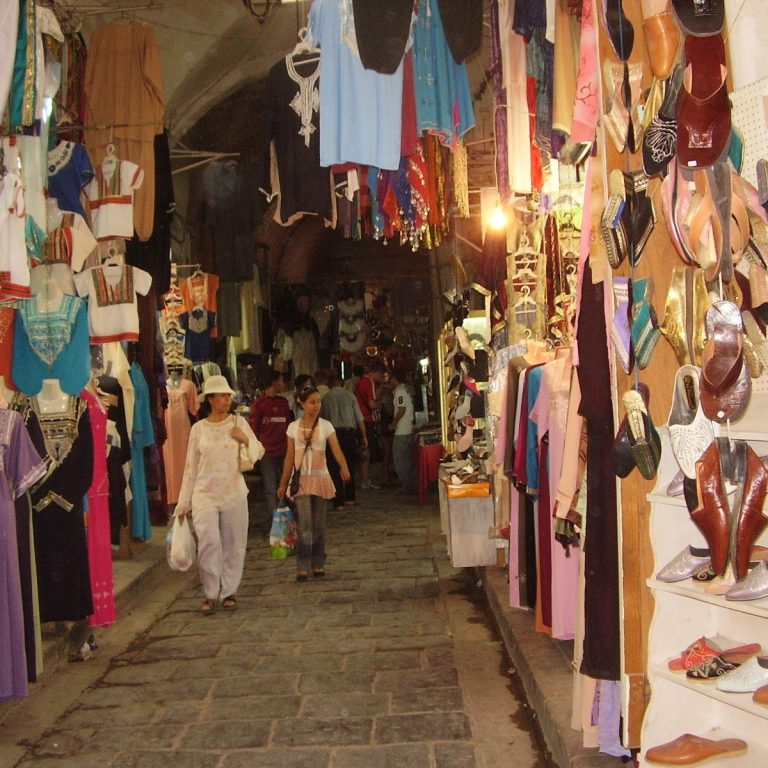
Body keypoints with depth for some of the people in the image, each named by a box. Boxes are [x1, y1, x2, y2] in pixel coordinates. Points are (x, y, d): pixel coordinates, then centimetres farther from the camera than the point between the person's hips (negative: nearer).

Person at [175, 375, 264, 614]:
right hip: (205, 495, -1)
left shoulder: (239, 423, 3)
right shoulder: (198, 429, 3)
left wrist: (245, 439, -15)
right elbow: (190, 467, 7)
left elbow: (259, 453, 6)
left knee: (233, 545, 7)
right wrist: (183, 503, 7)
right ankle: (210, 594, 3)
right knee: (209, 543, -13)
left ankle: (229, 591, 23)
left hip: (234, 494, 1)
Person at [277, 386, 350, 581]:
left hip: (320, 478, 1)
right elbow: (289, 458, 6)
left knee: (318, 524, 7)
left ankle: (318, 565, 18)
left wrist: (344, 467, -34)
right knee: (305, 523, -11)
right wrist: (283, 484, 6)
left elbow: (337, 450, -14)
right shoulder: (293, 427, 2)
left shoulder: (326, 426, -1)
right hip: (300, 479, -1)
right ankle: (302, 567, -6)